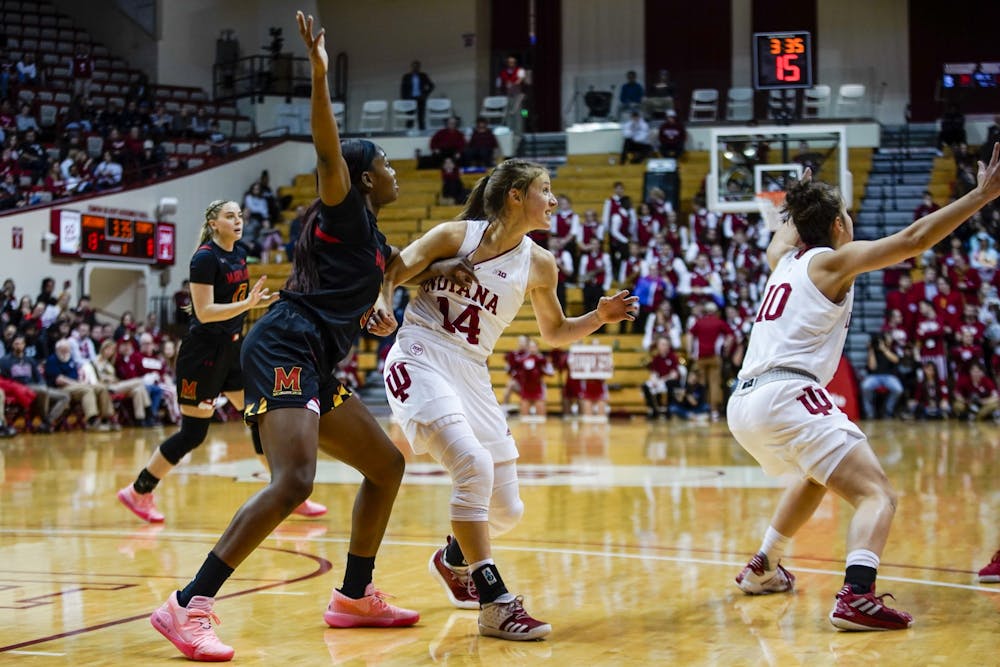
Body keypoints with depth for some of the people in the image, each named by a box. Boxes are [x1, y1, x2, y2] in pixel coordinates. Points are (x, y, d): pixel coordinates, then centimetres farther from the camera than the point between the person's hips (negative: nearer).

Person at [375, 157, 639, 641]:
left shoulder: (538, 264, 5)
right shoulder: (456, 235, -6)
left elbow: (554, 332, 18)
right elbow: (390, 274, -2)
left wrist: (600, 317, 1)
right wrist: (381, 302, -24)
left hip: (471, 376, 6)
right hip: (419, 361, -5)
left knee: (506, 510, 4)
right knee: (474, 464, -28)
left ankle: (452, 560, 39)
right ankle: (495, 604, -21)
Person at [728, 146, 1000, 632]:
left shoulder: (783, 258, 20)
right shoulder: (833, 261, 1)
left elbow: (786, 230, 46)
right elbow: (912, 240, -10)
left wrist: (802, 198, 63)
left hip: (743, 405, 9)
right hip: (787, 395, -9)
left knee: (816, 476, 35)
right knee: (877, 495, -10)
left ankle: (762, 569, 42)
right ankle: (856, 597, -32)